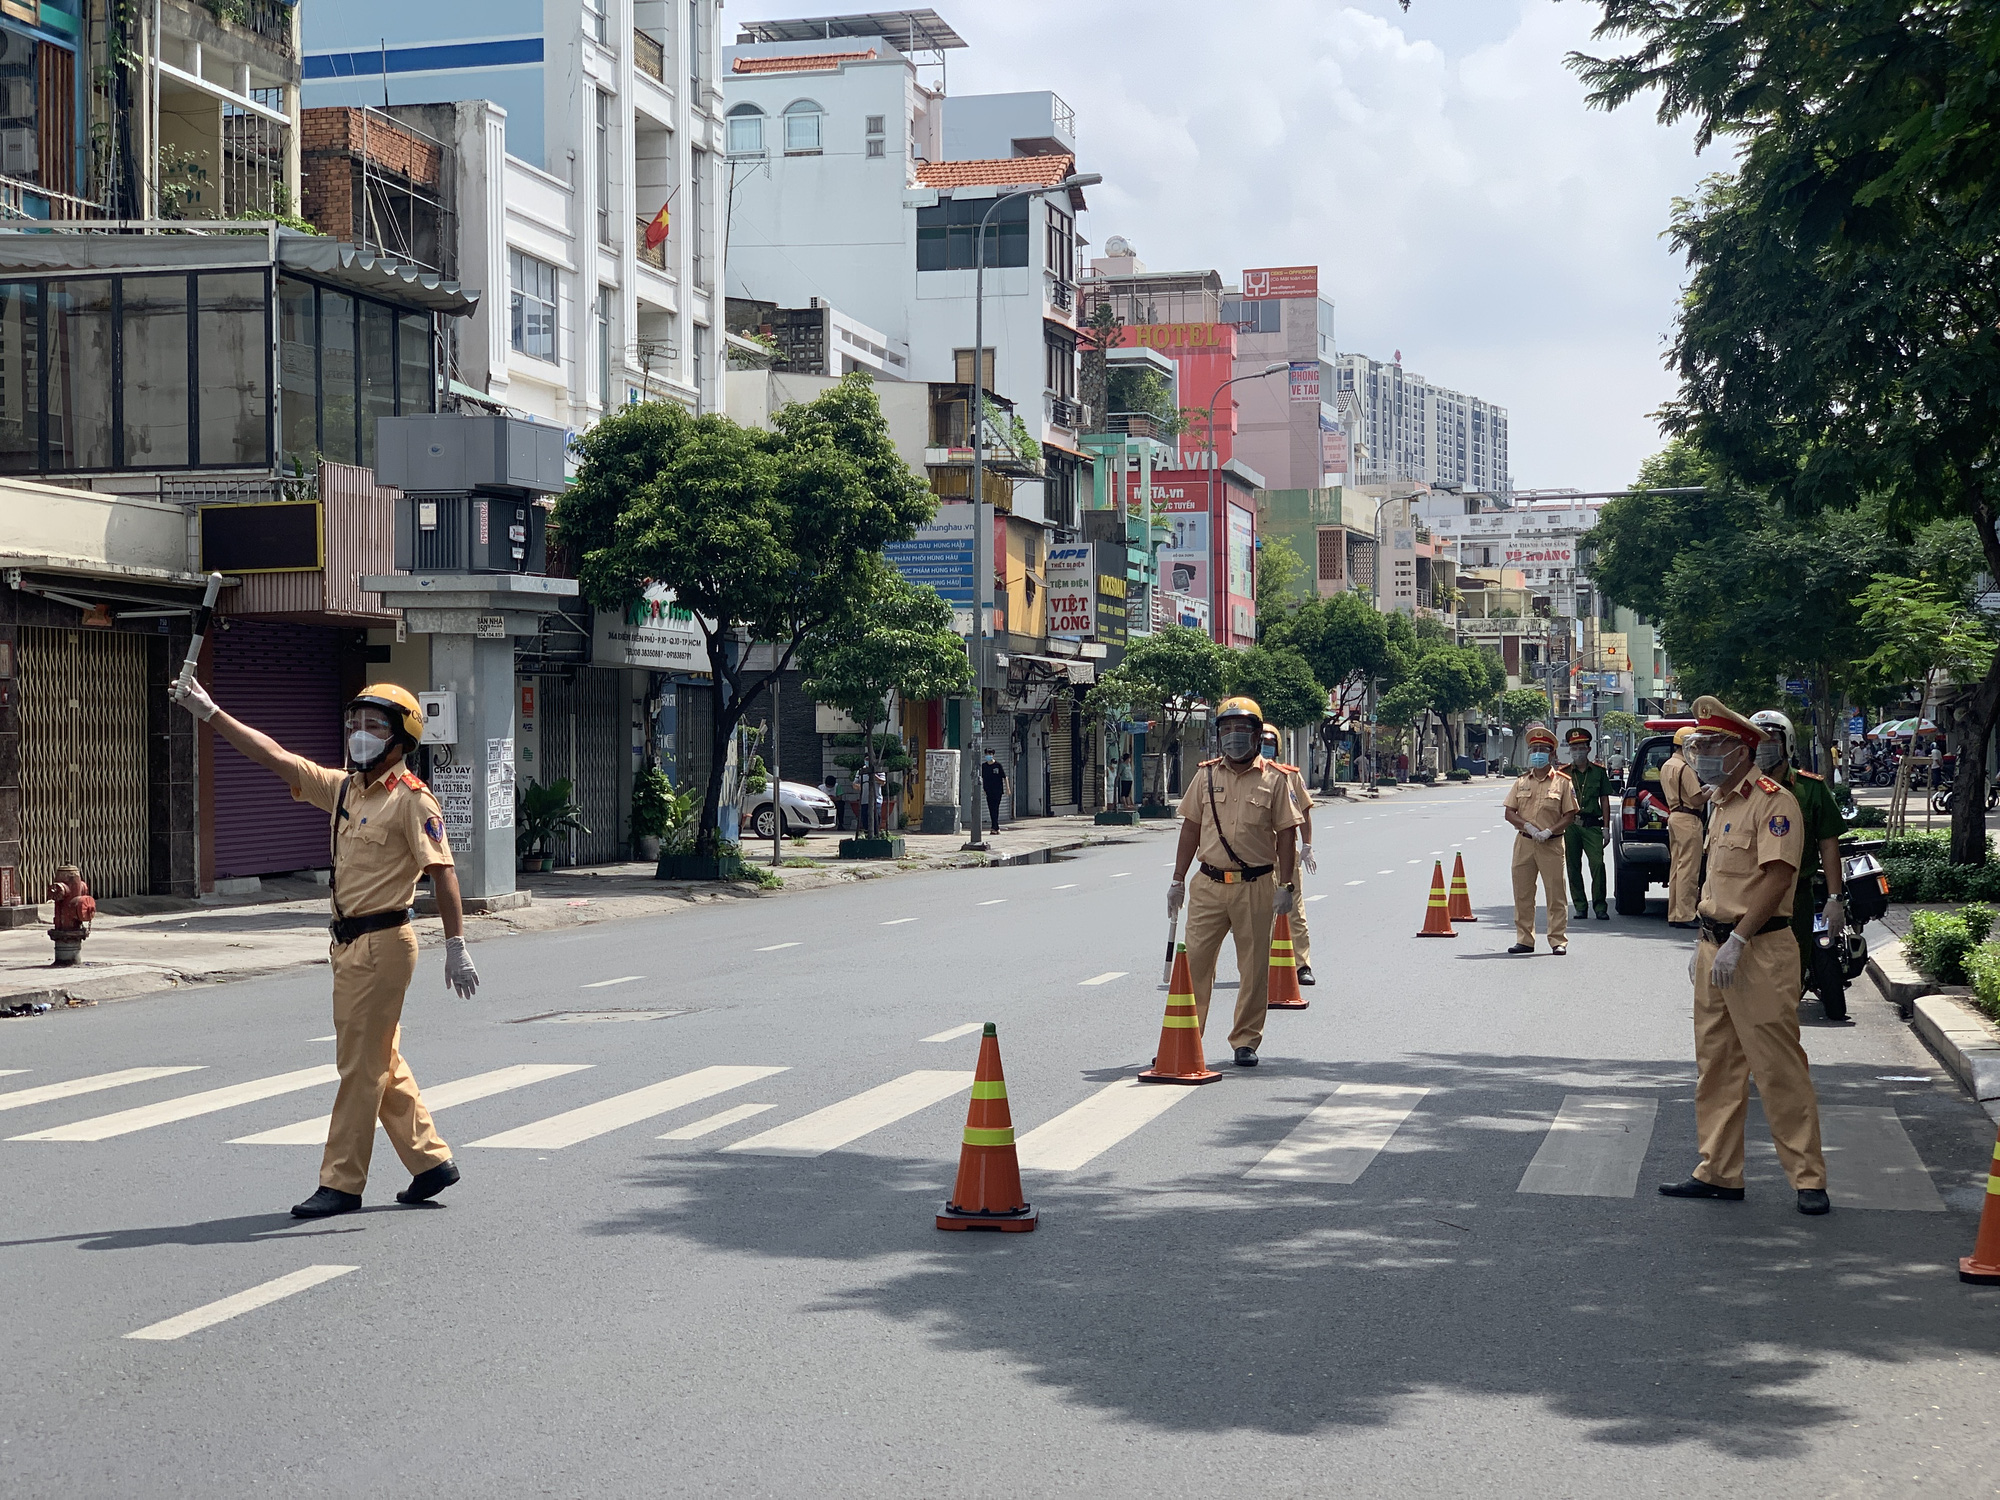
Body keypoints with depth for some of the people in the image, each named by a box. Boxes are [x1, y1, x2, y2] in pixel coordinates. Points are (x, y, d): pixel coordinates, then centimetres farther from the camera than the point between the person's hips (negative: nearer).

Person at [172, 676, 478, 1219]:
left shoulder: (411, 799, -12)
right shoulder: (344, 789, 12)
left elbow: (442, 872, -17)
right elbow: (276, 756, 15)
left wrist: (456, 946, -22)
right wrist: (208, 712, 14)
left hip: (382, 944, -9)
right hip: (350, 944, 9)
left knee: (361, 1065, -3)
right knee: (382, 1062, 13)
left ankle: (341, 1183, 2)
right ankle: (430, 1160, 22)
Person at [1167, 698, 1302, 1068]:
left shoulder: (1274, 779, 1)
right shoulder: (1205, 776, 7)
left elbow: (1286, 833, 2)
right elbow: (1191, 829, 12)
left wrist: (1284, 886, -4)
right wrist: (1178, 881, 10)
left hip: (1256, 887, -2)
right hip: (1209, 884, 2)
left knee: (1253, 967, 4)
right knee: (1194, 961, 1)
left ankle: (1246, 1041, 15)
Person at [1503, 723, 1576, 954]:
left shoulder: (1562, 782, 2)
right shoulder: (1522, 782, 12)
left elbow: (1569, 814, 0)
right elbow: (1509, 812, 9)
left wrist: (1549, 831, -14)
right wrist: (1528, 826, -9)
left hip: (1551, 844, -4)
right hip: (1524, 842, 4)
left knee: (1555, 894, -3)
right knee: (1522, 893, 5)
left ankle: (1558, 941, 2)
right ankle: (1524, 940, 13)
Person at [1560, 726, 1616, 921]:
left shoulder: (1599, 772, 10)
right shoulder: (1563, 773, 9)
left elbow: (1605, 801, 11)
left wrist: (1606, 827, 5)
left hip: (1592, 825, -1)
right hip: (1569, 825, 1)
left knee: (1598, 863, -12)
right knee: (1573, 867, 3)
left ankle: (1600, 907, -6)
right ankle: (1580, 907, 11)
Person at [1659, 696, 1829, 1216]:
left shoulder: (1772, 801, -12)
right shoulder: (1719, 803, 16)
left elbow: (1776, 877, -20)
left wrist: (1737, 941, -24)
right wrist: (1705, 943, 18)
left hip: (1759, 952, -9)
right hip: (1717, 947, 9)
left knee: (1779, 1066, -5)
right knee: (1715, 1065, 11)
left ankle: (1808, 1178, 2)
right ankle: (1718, 1172, 17)